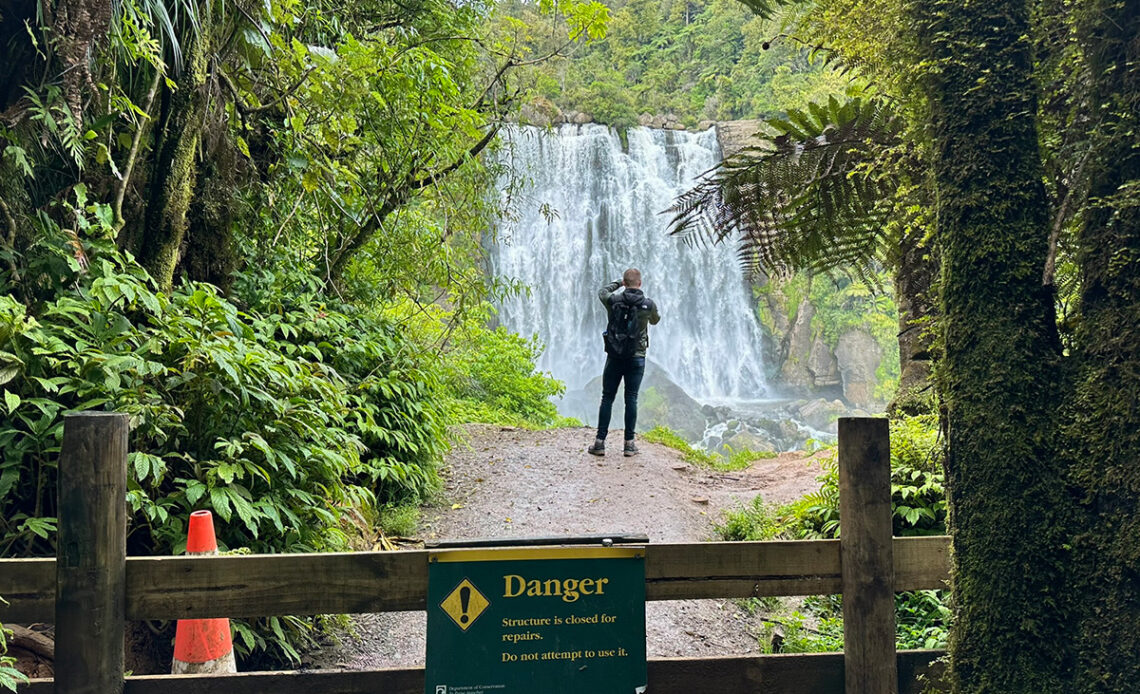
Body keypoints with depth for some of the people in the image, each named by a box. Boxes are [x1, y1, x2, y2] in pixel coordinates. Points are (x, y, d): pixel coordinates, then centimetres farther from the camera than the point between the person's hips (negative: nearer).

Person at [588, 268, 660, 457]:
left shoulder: (613, 301, -6)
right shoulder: (649, 304, -6)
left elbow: (602, 292, 19)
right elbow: (655, 320, 18)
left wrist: (618, 283, 31)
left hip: (614, 357, 0)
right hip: (636, 358, 0)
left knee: (607, 398, 5)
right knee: (631, 399, 4)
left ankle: (600, 442, 4)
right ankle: (629, 443, 7)